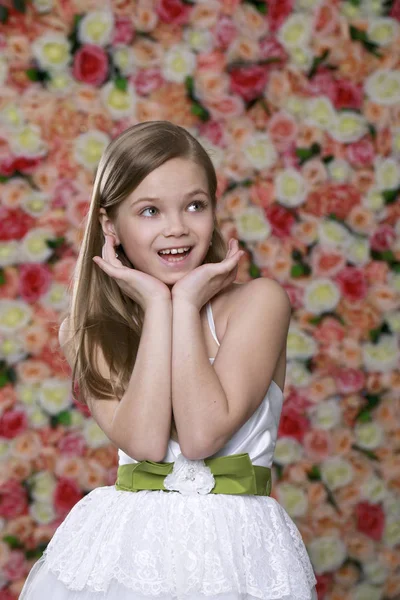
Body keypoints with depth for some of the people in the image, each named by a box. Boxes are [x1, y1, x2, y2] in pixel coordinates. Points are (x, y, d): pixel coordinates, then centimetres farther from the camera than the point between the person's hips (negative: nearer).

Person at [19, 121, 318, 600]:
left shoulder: (258, 301, -7)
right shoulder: (90, 333, 0)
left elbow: (202, 435, -17)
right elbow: (143, 441, -16)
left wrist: (187, 303, -13)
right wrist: (158, 306, -12)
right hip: (125, 544, 2)